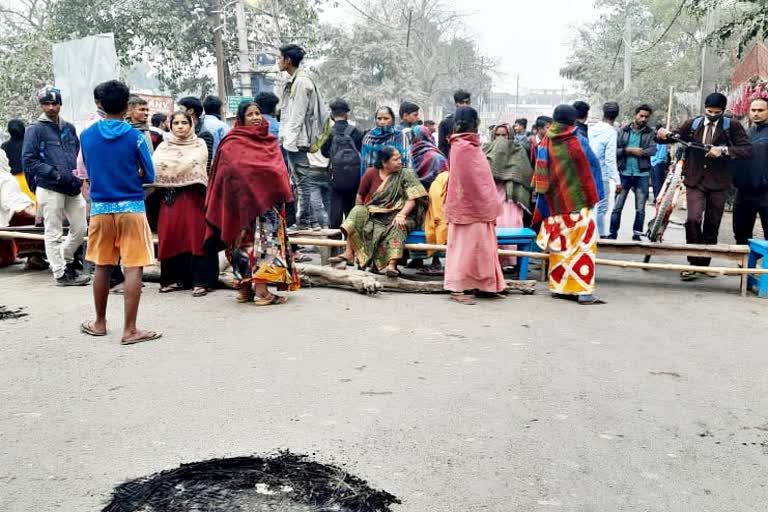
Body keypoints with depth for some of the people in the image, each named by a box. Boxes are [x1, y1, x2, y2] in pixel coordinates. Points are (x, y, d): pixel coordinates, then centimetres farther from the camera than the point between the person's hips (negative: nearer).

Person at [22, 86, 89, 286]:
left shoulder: (69, 128, 15)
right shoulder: (35, 129, -1)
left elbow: (78, 155, 23)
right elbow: (28, 160, -6)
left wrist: (78, 177, 6)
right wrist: (55, 173, -15)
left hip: (72, 188, 5)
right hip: (49, 188, -5)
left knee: (80, 228, 8)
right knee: (54, 234, 1)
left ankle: (65, 260, 31)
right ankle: (60, 273, 9)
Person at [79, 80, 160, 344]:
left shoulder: (87, 135, 4)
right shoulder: (135, 136, -6)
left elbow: (90, 170, 14)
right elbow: (148, 176, 0)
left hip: (100, 208, 4)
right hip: (131, 208, -4)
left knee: (102, 267, 15)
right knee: (133, 268, -1)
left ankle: (100, 323, 26)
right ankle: (130, 330, -1)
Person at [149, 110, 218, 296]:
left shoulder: (199, 145, 7)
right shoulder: (164, 146, 14)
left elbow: (192, 165, -8)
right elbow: (154, 165, 1)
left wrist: (168, 168, -8)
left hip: (192, 198, -3)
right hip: (169, 199, 3)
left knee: (196, 237, -5)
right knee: (170, 237, 2)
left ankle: (200, 280, -2)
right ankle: (174, 278, 12)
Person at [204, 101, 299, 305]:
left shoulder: (268, 140, 16)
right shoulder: (233, 143, -2)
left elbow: (279, 168, 14)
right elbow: (232, 171, -12)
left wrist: (280, 192, 1)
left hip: (268, 201, 6)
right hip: (245, 201, -6)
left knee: (267, 240, 3)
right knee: (253, 241, -7)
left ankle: (246, 288, 7)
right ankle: (261, 292, -7)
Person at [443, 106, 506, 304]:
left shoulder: (467, 144, 12)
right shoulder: (464, 146, -17)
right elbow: (471, 179, -19)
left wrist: (488, 205, 14)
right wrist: (487, 206, -14)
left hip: (476, 204, 9)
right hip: (470, 204, -9)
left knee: (480, 245, 13)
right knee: (466, 245, -4)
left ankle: (483, 286, 20)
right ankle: (458, 289, 2)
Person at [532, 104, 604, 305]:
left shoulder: (545, 143, 1)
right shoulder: (578, 142, -9)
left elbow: (540, 177, 3)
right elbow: (589, 173, -2)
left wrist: (542, 209, 10)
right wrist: (592, 199, 11)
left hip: (554, 205, 4)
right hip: (577, 204, -4)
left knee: (559, 244, 12)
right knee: (583, 244, -1)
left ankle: (559, 286, 17)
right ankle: (583, 291, -4)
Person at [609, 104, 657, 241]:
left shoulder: (650, 133, 4)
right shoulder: (623, 131, 6)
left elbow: (652, 150, -11)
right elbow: (615, 150, -1)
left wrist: (630, 151, -14)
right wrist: (629, 150, -15)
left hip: (641, 174, 0)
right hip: (624, 173, 0)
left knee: (640, 209, 4)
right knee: (617, 207, 1)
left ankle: (637, 235, 15)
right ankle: (612, 234, 9)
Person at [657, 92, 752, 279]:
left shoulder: (732, 127, -1)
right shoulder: (692, 124, 4)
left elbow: (747, 149, -10)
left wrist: (723, 150, -24)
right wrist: (663, 135, -8)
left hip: (718, 183, 0)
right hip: (695, 181, 0)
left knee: (712, 225, 7)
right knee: (693, 219, -16)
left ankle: (705, 263, 22)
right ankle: (694, 263, -6)